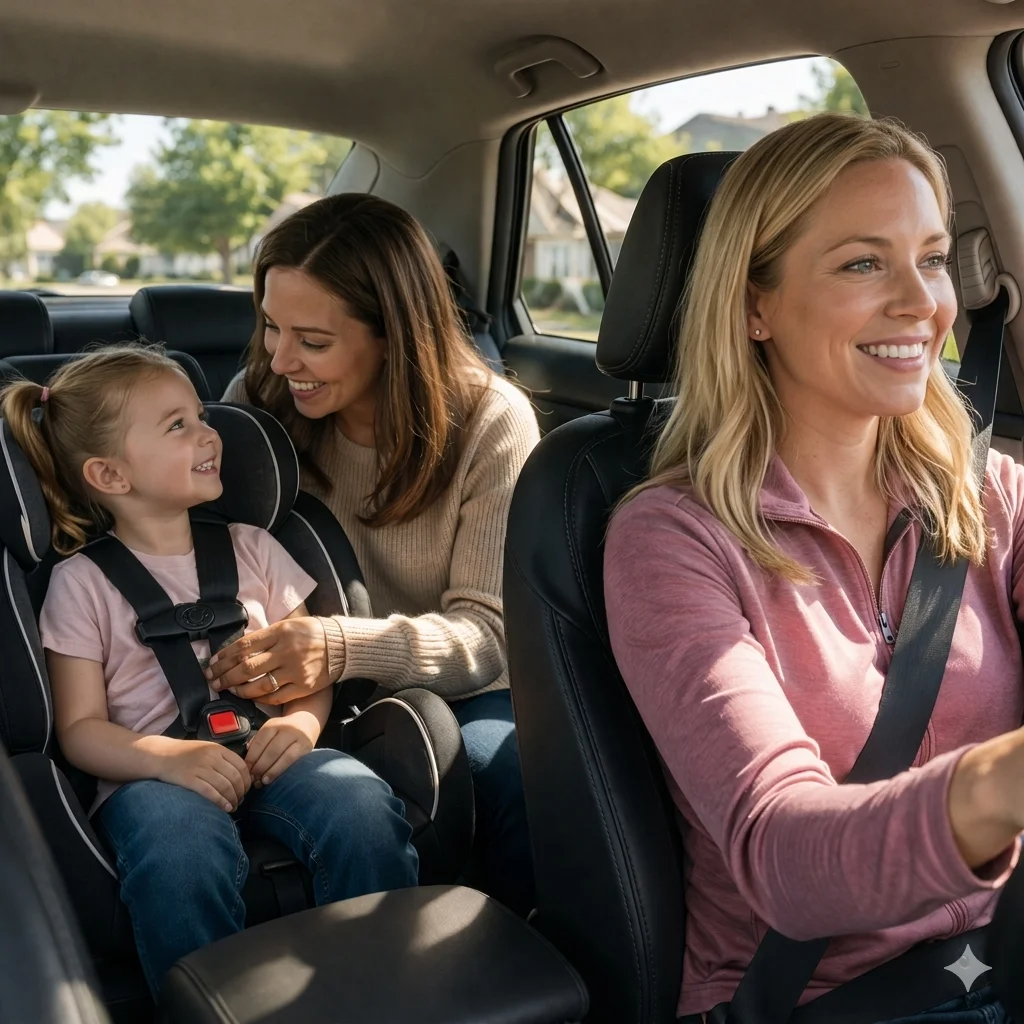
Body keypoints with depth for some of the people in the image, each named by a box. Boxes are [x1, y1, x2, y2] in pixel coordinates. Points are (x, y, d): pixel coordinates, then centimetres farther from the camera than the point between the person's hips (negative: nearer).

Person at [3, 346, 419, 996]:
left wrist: (302, 722, -9)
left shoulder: (251, 549, 17)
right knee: (180, 850, -37)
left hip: (265, 757, 3)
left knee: (362, 805, -28)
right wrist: (165, 756, -18)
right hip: (153, 772, -3)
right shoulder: (82, 581, 7)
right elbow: (81, 728, 2)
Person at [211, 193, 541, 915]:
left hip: (459, 695, 0)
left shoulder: (490, 421, -8)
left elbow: (485, 632, -13)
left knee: (511, 772, -33)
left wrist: (343, 646, -32)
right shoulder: (261, 401, -1)